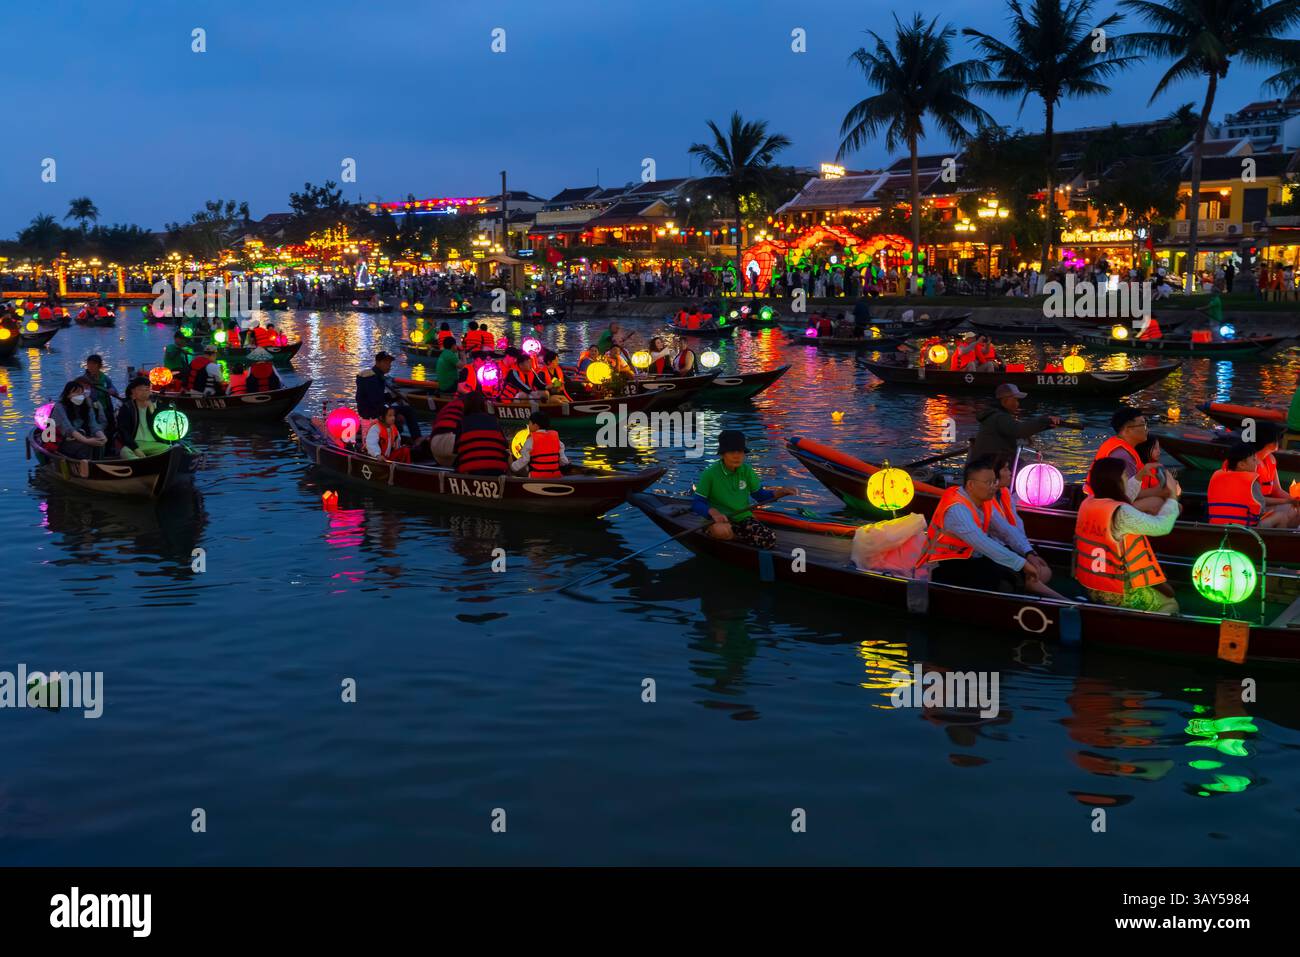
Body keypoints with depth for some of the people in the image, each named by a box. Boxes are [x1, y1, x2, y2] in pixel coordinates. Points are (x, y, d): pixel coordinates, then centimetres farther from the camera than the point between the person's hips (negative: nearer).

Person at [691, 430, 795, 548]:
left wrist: (780, 493, -7)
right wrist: (712, 511, -32)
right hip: (721, 521, -4)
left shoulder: (746, 470, 4)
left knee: (770, 540, -23)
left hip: (743, 519, 4)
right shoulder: (710, 474, -11)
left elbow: (759, 495, 10)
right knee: (721, 530, -42)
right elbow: (696, 504, -12)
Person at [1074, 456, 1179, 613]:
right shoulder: (1120, 513, -27)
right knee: (1170, 605, 14)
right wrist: (1172, 495, -6)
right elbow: (1162, 526, -20)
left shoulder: (1088, 503, -1)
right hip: (1118, 594, -8)